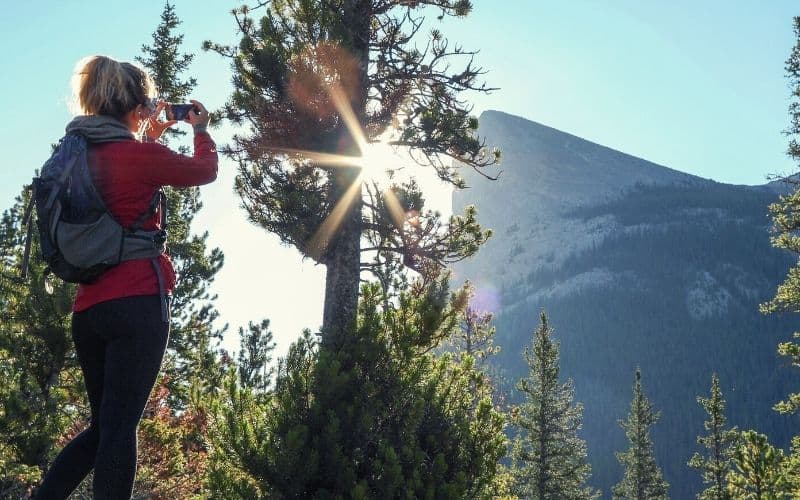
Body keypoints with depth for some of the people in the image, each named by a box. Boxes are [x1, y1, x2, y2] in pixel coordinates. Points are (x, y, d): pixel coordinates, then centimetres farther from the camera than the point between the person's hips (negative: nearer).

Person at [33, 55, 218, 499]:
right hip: (137, 304, -8)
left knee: (104, 425, 16)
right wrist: (202, 130, 24)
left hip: (89, 308, 8)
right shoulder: (137, 153, -8)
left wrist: (151, 136, 31)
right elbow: (205, 171, 7)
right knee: (120, 425, -7)